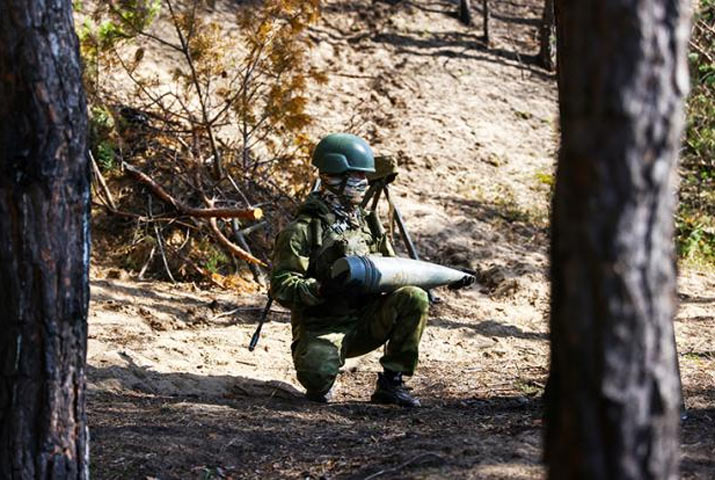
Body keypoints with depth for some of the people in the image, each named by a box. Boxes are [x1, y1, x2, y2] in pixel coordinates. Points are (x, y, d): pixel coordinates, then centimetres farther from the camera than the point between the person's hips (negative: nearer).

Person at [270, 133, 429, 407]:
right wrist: (318, 291, -33)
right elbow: (281, 287, -15)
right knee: (318, 371, -38)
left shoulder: (367, 223, 13)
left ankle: (391, 383, -8)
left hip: (365, 323, 6)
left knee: (414, 299, -19)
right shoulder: (304, 230, -9)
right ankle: (320, 385, 5)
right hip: (321, 325, -6)